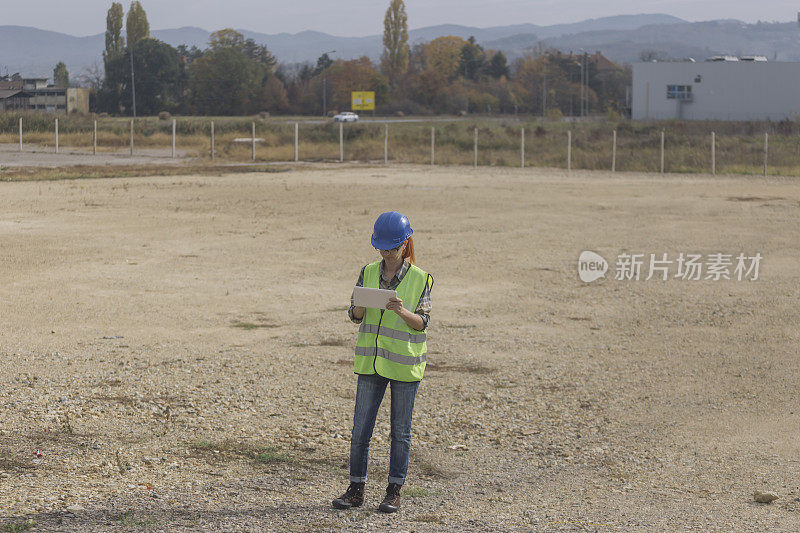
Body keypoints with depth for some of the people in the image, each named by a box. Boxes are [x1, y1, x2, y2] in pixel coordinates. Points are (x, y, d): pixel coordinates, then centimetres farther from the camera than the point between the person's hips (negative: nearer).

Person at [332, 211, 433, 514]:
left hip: (405, 363, -3)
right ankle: (356, 490, 12)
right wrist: (361, 307, -17)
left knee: (400, 431, 6)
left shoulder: (420, 279, -5)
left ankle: (394, 491, 15)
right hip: (371, 361, 3)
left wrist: (402, 312, -26)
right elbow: (355, 316, 6)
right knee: (360, 429, 3)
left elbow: (423, 323, -7)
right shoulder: (369, 273, 5)